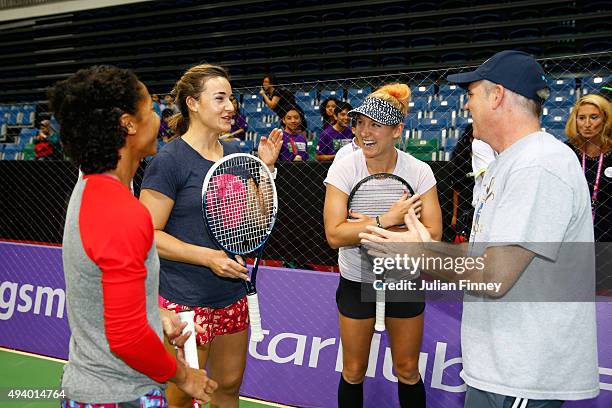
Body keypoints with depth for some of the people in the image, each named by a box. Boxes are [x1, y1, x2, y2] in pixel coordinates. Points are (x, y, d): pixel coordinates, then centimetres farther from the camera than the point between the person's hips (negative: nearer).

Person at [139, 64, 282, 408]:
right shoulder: (170, 161, -13)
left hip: (233, 297, 6)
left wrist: (265, 167, -1)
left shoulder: (235, 154, 7)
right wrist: (207, 256, -23)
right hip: (185, 301, -6)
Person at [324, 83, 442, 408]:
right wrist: (387, 219, -28)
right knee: (353, 373, 11)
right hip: (355, 282, 0)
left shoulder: (419, 172, -13)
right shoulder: (343, 169, -14)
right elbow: (334, 234, -22)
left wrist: (369, 228, -25)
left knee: (407, 371, 14)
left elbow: (433, 236, -20)